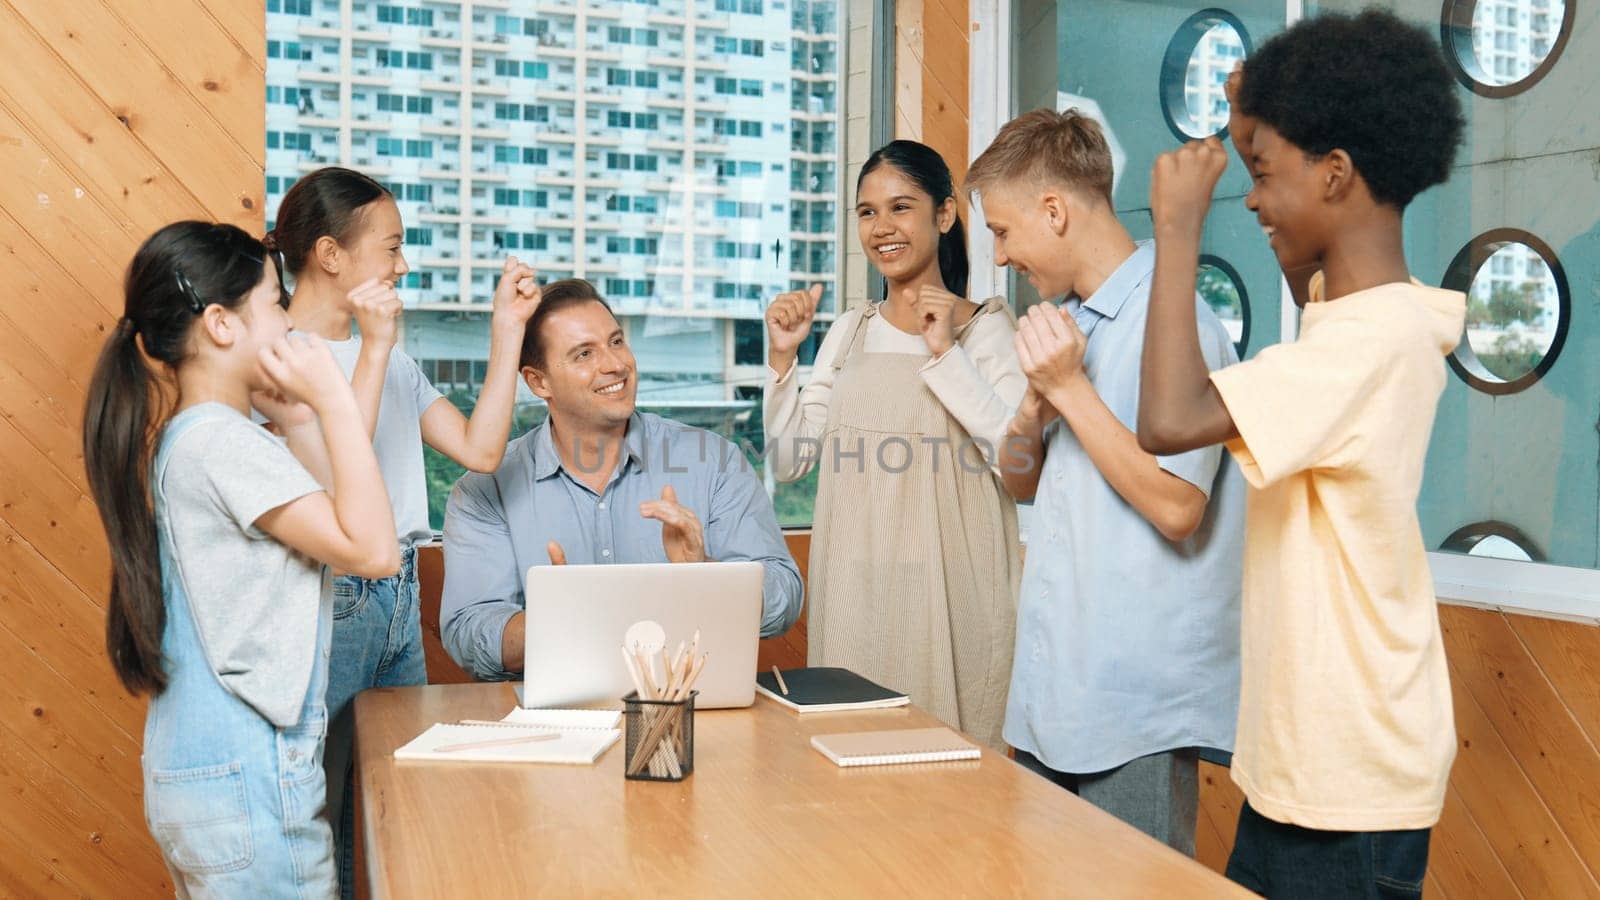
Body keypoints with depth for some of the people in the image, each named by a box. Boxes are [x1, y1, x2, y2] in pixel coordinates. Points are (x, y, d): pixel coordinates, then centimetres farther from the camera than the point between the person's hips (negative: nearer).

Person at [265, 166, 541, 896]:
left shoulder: (392, 361, 13)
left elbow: (480, 450, 4)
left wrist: (507, 329, 1)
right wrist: (374, 349, -22)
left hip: (399, 598, 8)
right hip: (328, 605, -8)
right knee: (319, 818, 3)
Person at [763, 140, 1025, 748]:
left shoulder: (987, 329, -2)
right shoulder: (849, 332, 13)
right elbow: (789, 462, 11)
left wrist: (945, 353, -16)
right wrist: (781, 358, 0)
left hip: (945, 590, -4)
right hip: (852, 591, 5)